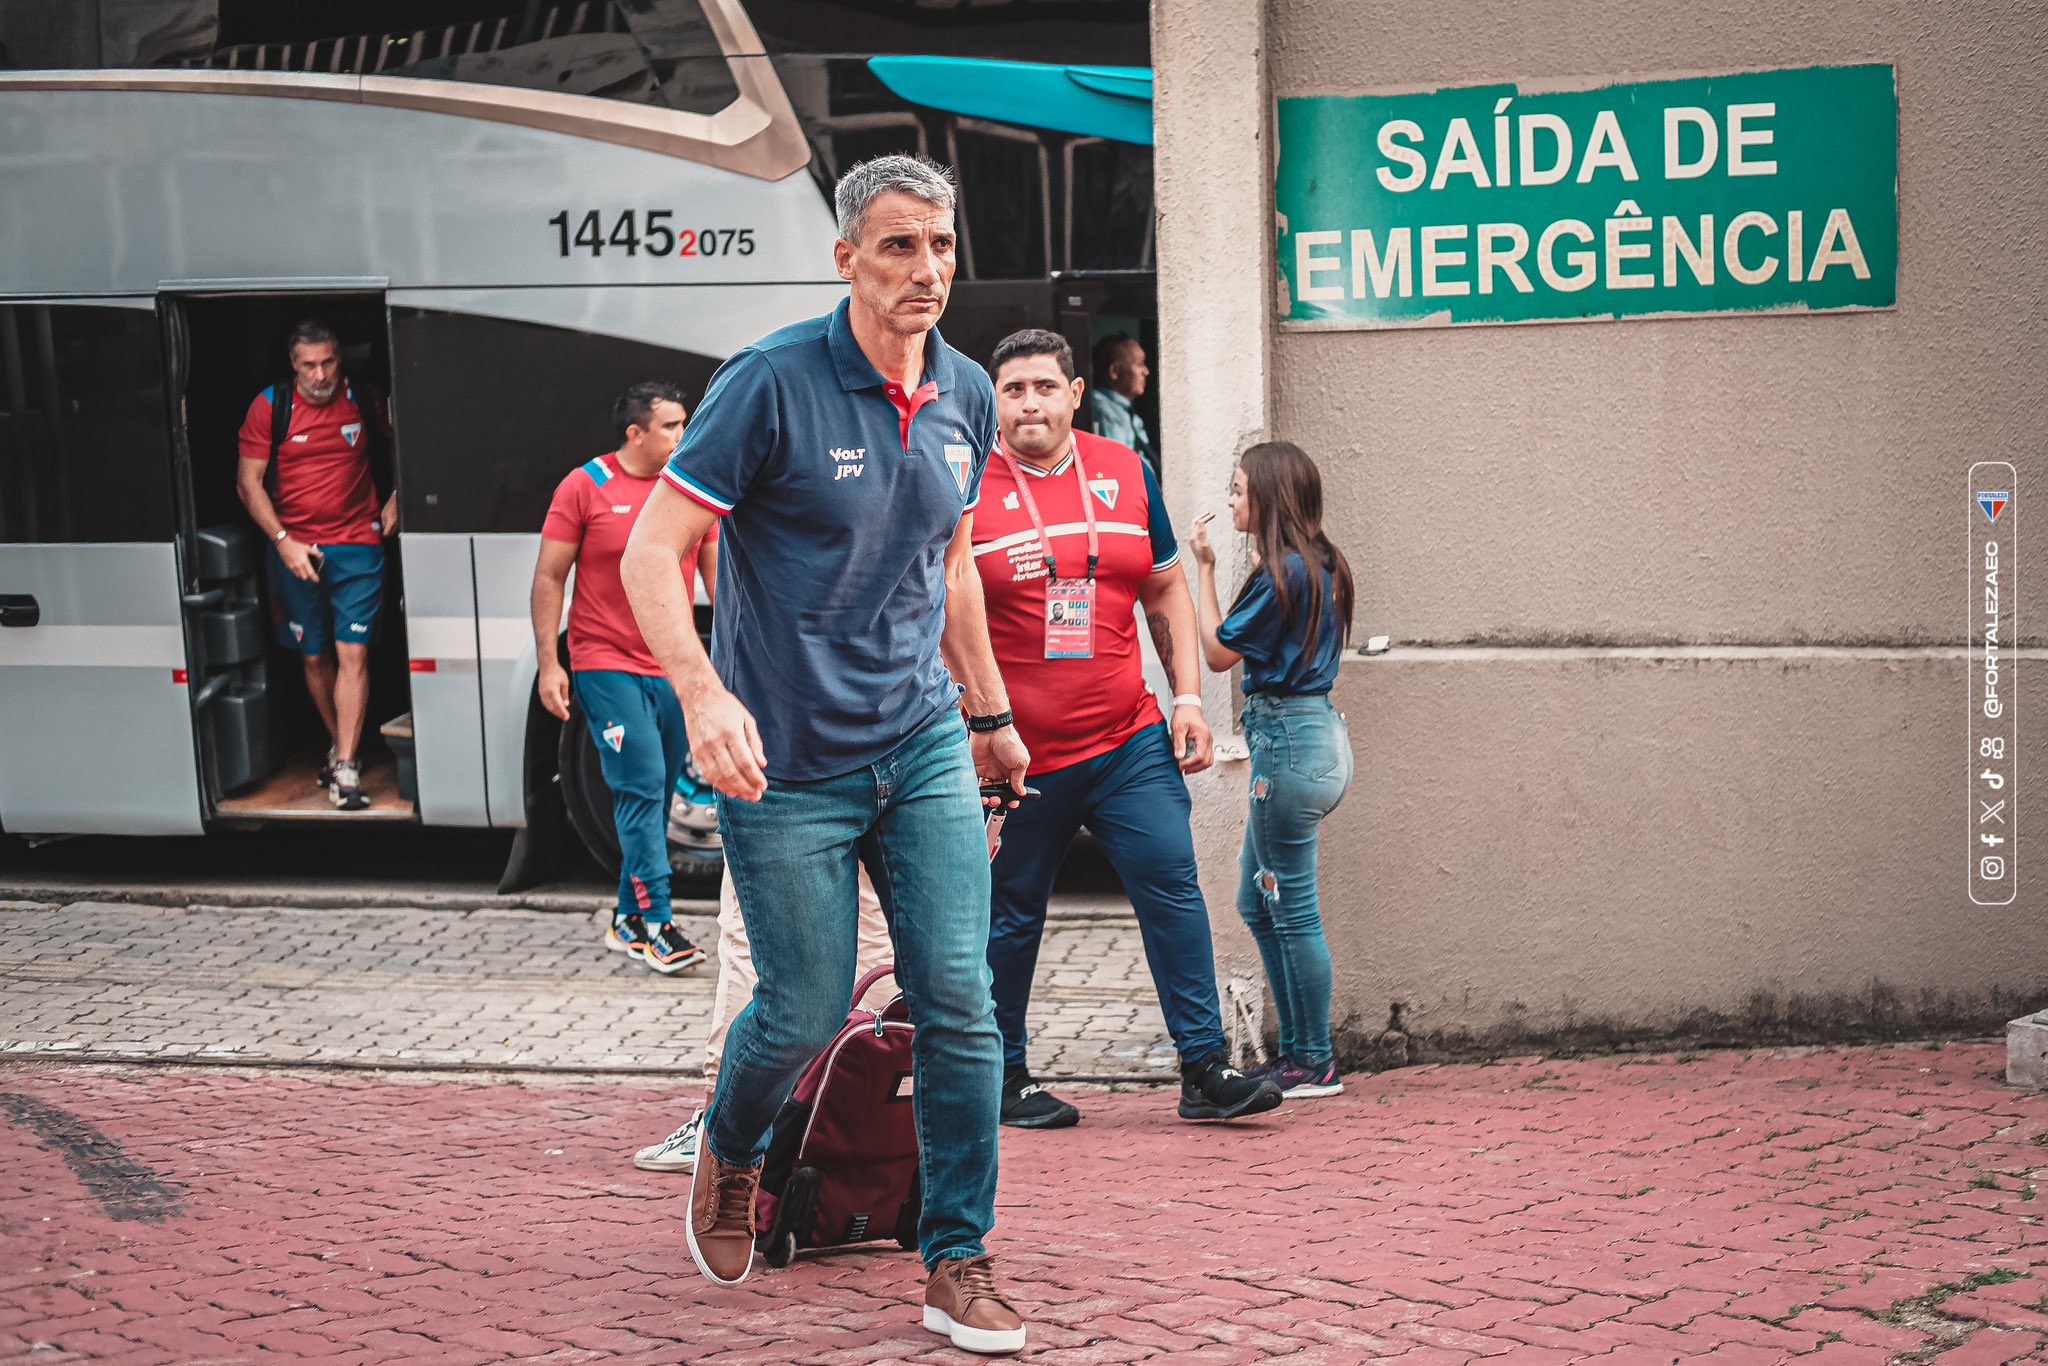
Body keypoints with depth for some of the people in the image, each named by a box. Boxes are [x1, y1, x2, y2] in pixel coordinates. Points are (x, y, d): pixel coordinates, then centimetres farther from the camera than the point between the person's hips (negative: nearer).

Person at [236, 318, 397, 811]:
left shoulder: (362, 400, 0)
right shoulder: (269, 406, -5)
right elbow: (248, 481, -2)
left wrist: (395, 500, 8)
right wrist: (283, 541, -9)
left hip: (357, 545, -1)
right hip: (295, 548, 1)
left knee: (353, 652, -9)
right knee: (314, 656, 10)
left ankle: (345, 768, -9)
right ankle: (338, 744, 29)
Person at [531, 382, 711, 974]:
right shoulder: (585, 487, -4)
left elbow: (716, 571, 14)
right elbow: (549, 577, -2)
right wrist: (548, 663, -7)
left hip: (677, 668, 5)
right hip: (608, 667, -5)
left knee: (658, 793, 8)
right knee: (642, 788, -10)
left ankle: (629, 919, 19)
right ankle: (655, 923, -5)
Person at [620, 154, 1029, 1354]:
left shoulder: (967, 398, 4)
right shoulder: (773, 383, -14)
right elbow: (652, 549, -14)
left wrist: (991, 713, 24)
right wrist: (704, 693, -29)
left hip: (924, 746, 5)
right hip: (785, 760, -4)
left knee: (960, 997, -2)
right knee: (808, 1009, 3)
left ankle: (959, 1259, 11)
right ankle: (731, 1160, 37)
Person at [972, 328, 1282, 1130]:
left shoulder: (1126, 473, 7)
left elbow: (1166, 592, 15)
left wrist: (1188, 695, 6)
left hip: (1130, 741, 3)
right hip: (1017, 756, -3)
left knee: (1174, 889, -4)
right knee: (1010, 919, 8)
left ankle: (1204, 1071, 1)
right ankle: (1005, 1078, 23)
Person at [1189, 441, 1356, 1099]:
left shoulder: (1283, 572, -16)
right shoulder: (1322, 566, 12)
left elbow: (1218, 652, -8)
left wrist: (1204, 568, -3)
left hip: (1288, 739, -10)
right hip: (1317, 732, 10)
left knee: (1292, 910, -2)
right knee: (1258, 903, 16)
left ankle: (1315, 1064, 5)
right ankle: (1297, 1049, 21)